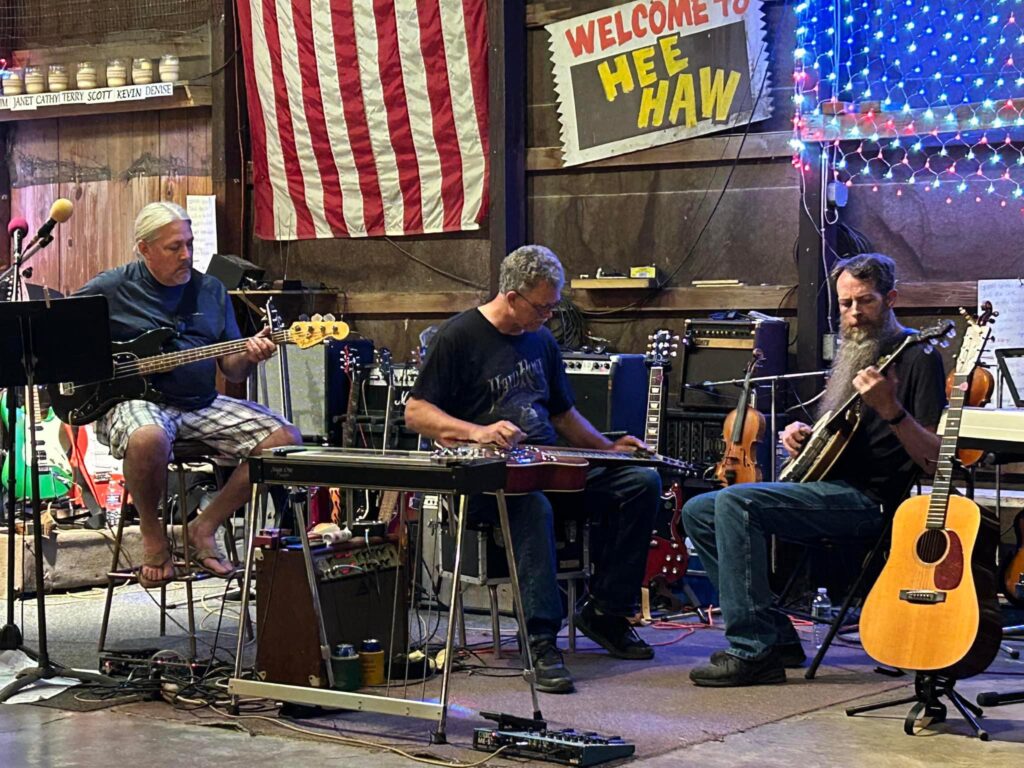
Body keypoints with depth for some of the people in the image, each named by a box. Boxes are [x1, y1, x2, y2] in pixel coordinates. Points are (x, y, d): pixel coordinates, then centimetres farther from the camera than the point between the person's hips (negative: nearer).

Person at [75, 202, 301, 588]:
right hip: (133, 400, -5)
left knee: (286, 440, -12)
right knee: (148, 439, -42)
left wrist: (248, 355, -12)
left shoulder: (211, 290, 12)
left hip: (201, 404, 5)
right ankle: (153, 534, -11)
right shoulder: (110, 289, 1)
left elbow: (232, 371, 11)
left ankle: (205, 527, -1)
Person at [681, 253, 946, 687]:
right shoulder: (852, 355, 20)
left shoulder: (916, 358, -6)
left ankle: (754, 650, -26)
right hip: (828, 487, 10)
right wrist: (800, 436, 10)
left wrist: (891, 411, -28)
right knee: (698, 512, 2)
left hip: (868, 500, -10)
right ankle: (777, 636, -2)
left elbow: (933, 459, -13)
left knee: (735, 502, -27)